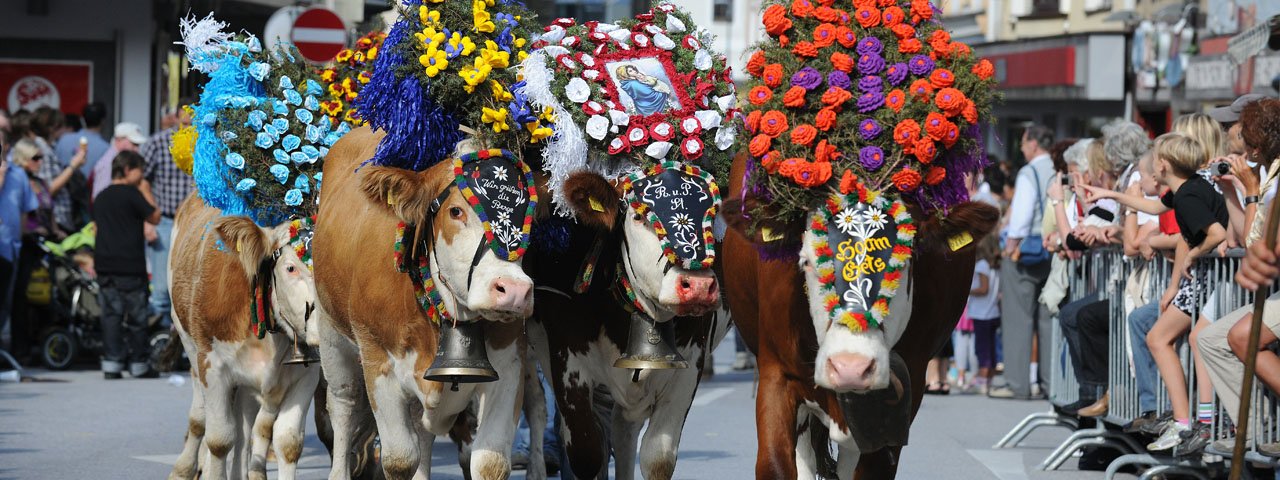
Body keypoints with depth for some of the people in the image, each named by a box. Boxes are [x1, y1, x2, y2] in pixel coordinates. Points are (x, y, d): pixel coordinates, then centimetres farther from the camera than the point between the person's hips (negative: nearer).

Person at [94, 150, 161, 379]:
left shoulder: (101, 197, 13)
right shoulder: (132, 194, -9)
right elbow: (155, 217, -3)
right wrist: (147, 193, 5)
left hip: (105, 264, 6)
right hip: (130, 264, -6)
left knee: (110, 314, 6)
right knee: (136, 316, 3)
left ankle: (111, 364, 0)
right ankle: (139, 365, 8)